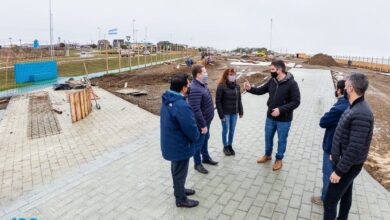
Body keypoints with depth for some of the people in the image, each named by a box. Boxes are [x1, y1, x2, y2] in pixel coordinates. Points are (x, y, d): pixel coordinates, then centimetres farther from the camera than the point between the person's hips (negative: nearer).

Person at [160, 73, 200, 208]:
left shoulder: (167, 99, -2)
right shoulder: (181, 106, -33)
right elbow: (191, 129, -26)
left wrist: (193, 136, 9)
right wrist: (196, 137, -3)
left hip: (171, 143, 9)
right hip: (180, 146, -9)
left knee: (176, 169, 27)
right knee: (180, 172, 11)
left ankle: (179, 190, 49)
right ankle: (181, 199, 32)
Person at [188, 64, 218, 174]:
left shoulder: (202, 84, 4)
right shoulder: (195, 90, -29)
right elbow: (196, 111, -31)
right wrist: (202, 125, -25)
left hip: (206, 120, 9)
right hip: (200, 122, -9)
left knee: (205, 140, 25)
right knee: (198, 143, 8)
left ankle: (206, 158, 44)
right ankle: (198, 164, 26)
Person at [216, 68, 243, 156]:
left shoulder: (236, 86, 4)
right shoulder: (221, 86, -13)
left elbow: (239, 100, 10)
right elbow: (218, 101, -13)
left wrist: (241, 111, 8)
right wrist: (221, 114, -15)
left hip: (234, 113, 5)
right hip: (225, 113, -5)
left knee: (232, 130, 13)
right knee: (225, 130, 6)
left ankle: (230, 145, 30)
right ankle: (225, 147, 24)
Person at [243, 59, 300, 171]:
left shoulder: (291, 84, -20)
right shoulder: (272, 81, -3)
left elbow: (296, 102, -20)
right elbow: (261, 90, 7)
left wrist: (281, 109, -27)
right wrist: (250, 89, -11)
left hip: (284, 120, -5)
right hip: (270, 117, 6)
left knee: (281, 140, 12)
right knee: (268, 137, 20)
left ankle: (279, 160, 34)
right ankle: (267, 155, 43)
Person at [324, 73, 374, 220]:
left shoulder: (360, 114, -30)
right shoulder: (355, 107, 2)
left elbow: (355, 148, -29)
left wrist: (339, 171, -22)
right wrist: (335, 153, 20)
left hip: (348, 165, -9)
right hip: (344, 160, 10)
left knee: (330, 201, -1)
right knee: (345, 193, 25)